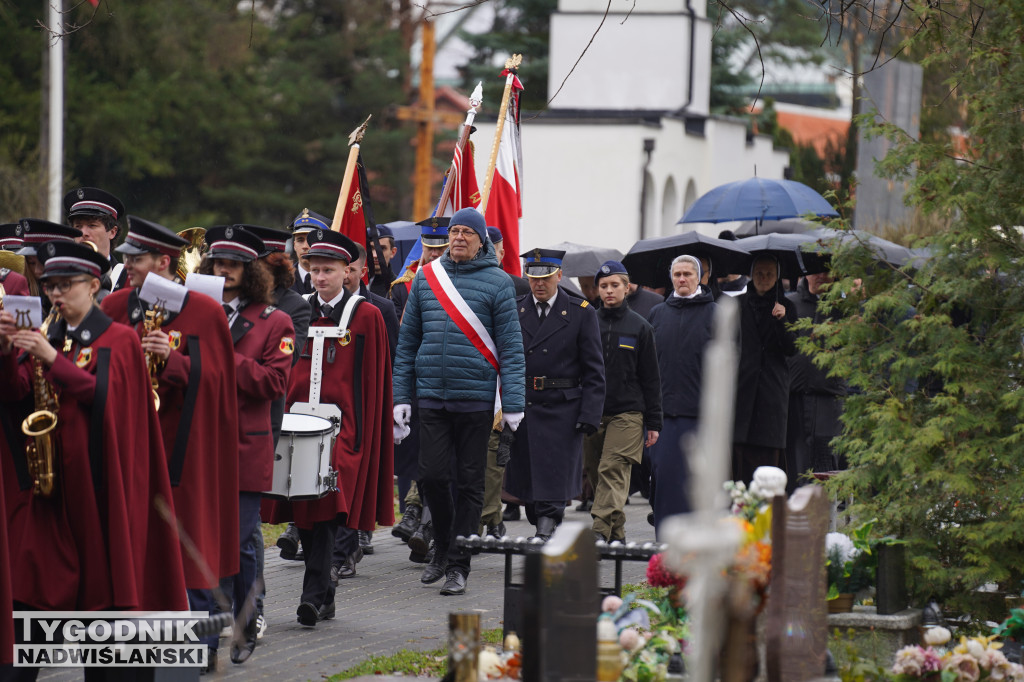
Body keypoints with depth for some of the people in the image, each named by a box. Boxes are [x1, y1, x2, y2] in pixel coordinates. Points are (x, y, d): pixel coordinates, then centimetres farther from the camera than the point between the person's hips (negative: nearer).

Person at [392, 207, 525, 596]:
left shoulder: (497, 283, -1)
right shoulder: (426, 278, 9)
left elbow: (511, 345, -2)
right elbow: (408, 341, 13)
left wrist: (513, 404, -9)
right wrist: (401, 396, 7)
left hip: (476, 399, -3)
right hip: (431, 396, 3)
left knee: (469, 483, 1)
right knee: (432, 476, -2)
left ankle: (457, 565, 7)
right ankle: (443, 548, 21)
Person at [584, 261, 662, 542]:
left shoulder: (640, 327, 6)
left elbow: (651, 379, 7)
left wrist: (653, 422, 3)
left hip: (627, 413, -3)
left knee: (613, 470, -15)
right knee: (596, 472, 3)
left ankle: (600, 531, -23)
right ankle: (616, 534, 13)